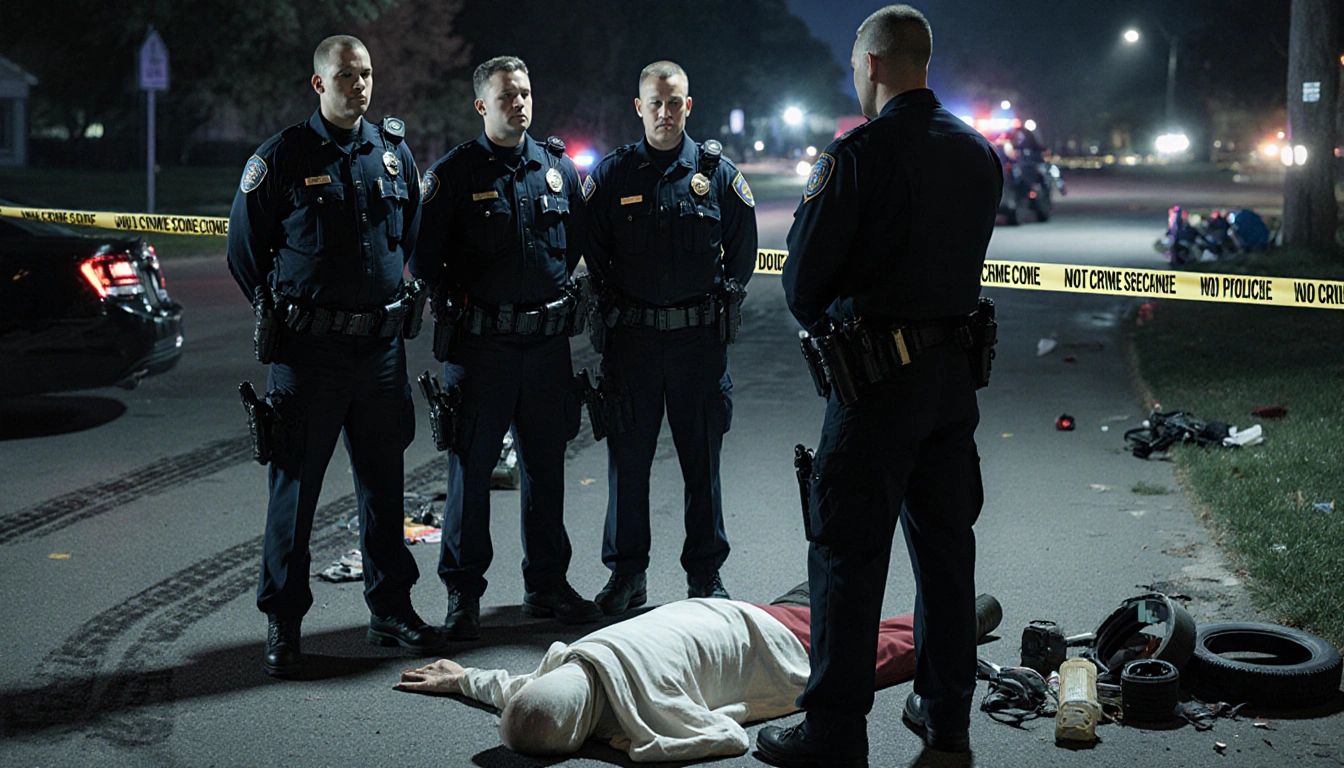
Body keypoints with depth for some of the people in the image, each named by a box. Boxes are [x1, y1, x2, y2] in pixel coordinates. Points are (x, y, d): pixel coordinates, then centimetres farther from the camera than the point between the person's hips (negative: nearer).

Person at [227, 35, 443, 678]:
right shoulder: (283, 156, -5)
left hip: (382, 347, 4)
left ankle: (391, 610, 23)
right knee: (295, 486, 1)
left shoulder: (393, 150, 8)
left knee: (383, 481, 12)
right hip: (309, 352, -4)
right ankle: (283, 625, 11)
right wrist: (285, 311, 5)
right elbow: (245, 250, 2)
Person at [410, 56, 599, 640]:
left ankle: (546, 583, 23)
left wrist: (555, 294, 14)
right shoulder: (455, 172, -4)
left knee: (546, 466, 11)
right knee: (470, 468, 0)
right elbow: (424, 255, -2)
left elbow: (577, 241, 21)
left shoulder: (558, 167, 9)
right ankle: (463, 593, 9)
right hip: (480, 345, -4)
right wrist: (454, 306, -2)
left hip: (548, 344, 4)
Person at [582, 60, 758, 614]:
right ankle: (626, 575, 15)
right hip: (631, 337, 0)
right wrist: (612, 303, 4)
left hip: (700, 337, 0)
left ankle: (705, 574, 16)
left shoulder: (717, 171, 4)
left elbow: (743, 246, 11)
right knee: (627, 459, 4)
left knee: (702, 460, 5)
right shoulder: (611, 174, 3)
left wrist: (723, 301, 5)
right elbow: (590, 249, 9)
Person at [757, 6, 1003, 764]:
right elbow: (964, 261, 14)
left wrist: (821, 325, 8)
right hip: (956, 367, 7)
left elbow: (804, 276, -12)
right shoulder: (979, 152, 9)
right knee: (946, 542, 15)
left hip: (876, 378, -7)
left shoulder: (859, 154, -14)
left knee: (849, 555, -2)